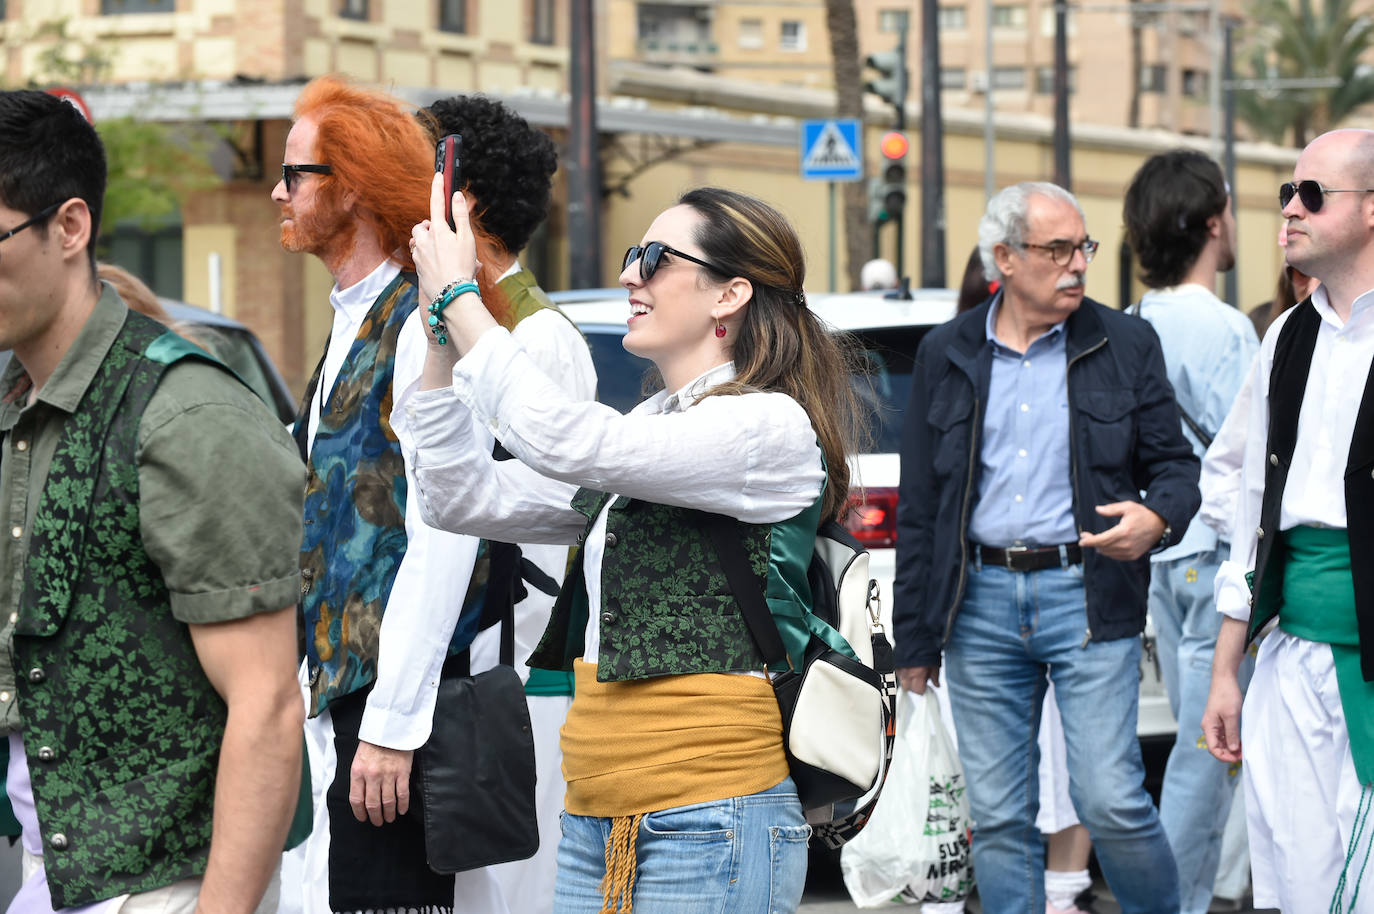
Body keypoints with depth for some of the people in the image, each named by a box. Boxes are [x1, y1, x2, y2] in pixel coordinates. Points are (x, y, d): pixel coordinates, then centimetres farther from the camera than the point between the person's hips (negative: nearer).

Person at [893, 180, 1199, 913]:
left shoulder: (1125, 345, 4)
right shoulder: (946, 355, 8)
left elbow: (1174, 462, 8)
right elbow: (918, 507, 11)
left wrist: (1158, 517, -17)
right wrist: (914, 639, 9)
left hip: (1087, 597, -2)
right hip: (981, 602, 2)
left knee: (1109, 802, -9)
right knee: (996, 819, 4)